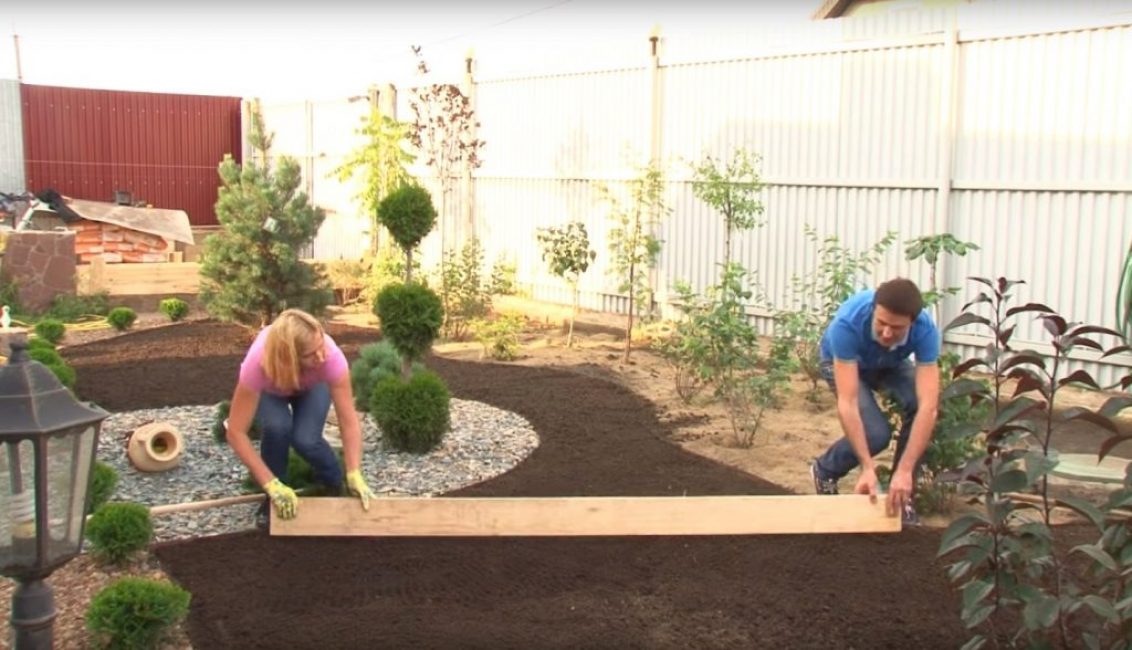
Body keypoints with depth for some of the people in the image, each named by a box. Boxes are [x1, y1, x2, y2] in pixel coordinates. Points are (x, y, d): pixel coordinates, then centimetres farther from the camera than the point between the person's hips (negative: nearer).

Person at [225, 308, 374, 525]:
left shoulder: (331, 355, -41)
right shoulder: (258, 363, -43)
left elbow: (349, 422, -35)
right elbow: (236, 432, -38)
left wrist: (354, 475, -44)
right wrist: (272, 485, -41)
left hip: (312, 387, 1)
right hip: (270, 391, 0)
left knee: (305, 439, -27)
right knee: (277, 427, -32)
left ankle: (334, 484, 6)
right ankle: (274, 499, -7)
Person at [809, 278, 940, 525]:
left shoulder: (926, 330, -37)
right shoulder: (847, 323, -43)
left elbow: (928, 405, -43)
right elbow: (847, 403, -44)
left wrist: (904, 471, -50)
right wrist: (868, 467, -49)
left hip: (891, 364, 3)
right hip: (842, 362, -2)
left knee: (918, 405, -28)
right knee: (876, 432, -24)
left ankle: (900, 494, -7)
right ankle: (825, 470, 8)